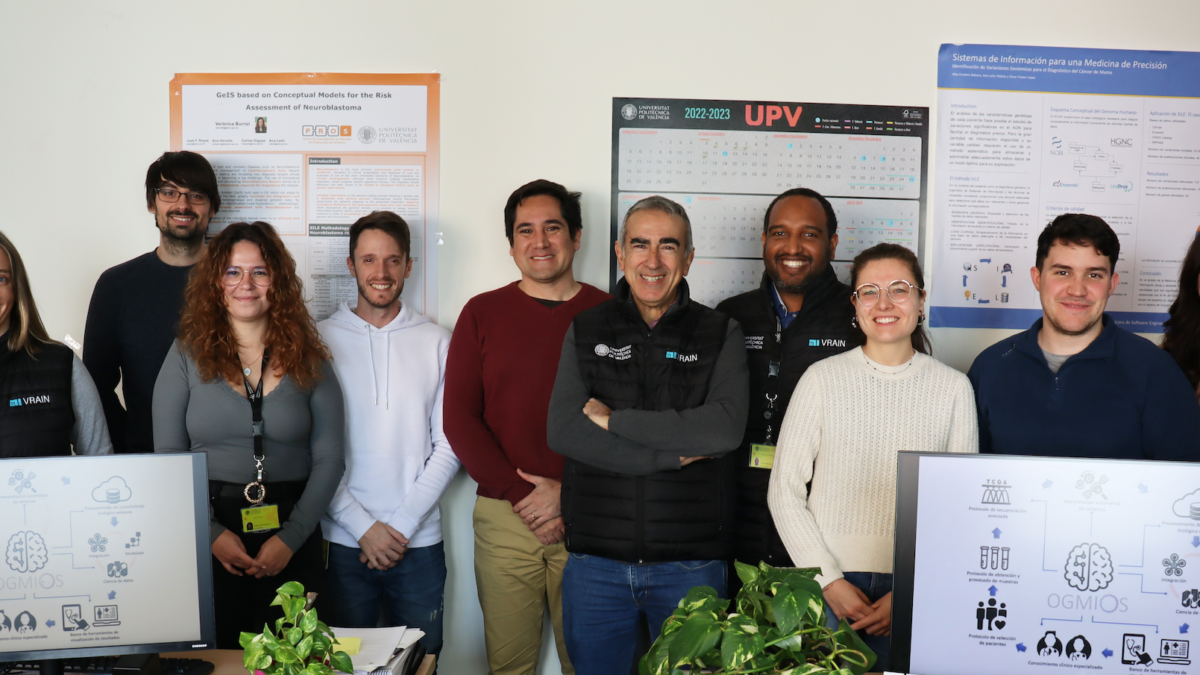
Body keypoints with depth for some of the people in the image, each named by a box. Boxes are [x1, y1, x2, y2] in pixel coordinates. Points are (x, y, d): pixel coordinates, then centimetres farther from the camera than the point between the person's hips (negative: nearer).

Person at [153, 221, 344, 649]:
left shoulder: (308, 360, 2)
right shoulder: (187, 355, 2)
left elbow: (329, 460, 0)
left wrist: (291, 539, -9)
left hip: (291, 538, 1)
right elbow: (168, 458, -1)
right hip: (208, 541, 0)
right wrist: (212, 533, -11)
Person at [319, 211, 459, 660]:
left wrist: (403, 523, -7)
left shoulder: (437, 343, 2)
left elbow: (448, 447, 0)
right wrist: (362, 527, -9)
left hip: (419, 542, 1)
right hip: (343, 543, 0)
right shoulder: (321, 340, 1)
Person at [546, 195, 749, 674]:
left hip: (691, 563, -1)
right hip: (596, 561, 1)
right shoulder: (585, 331, 5)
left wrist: (613, 420, -13)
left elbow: (726, 429, -16)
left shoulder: (721, 335, 1)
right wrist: (673, 453, -14)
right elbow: (562, 431, -10)